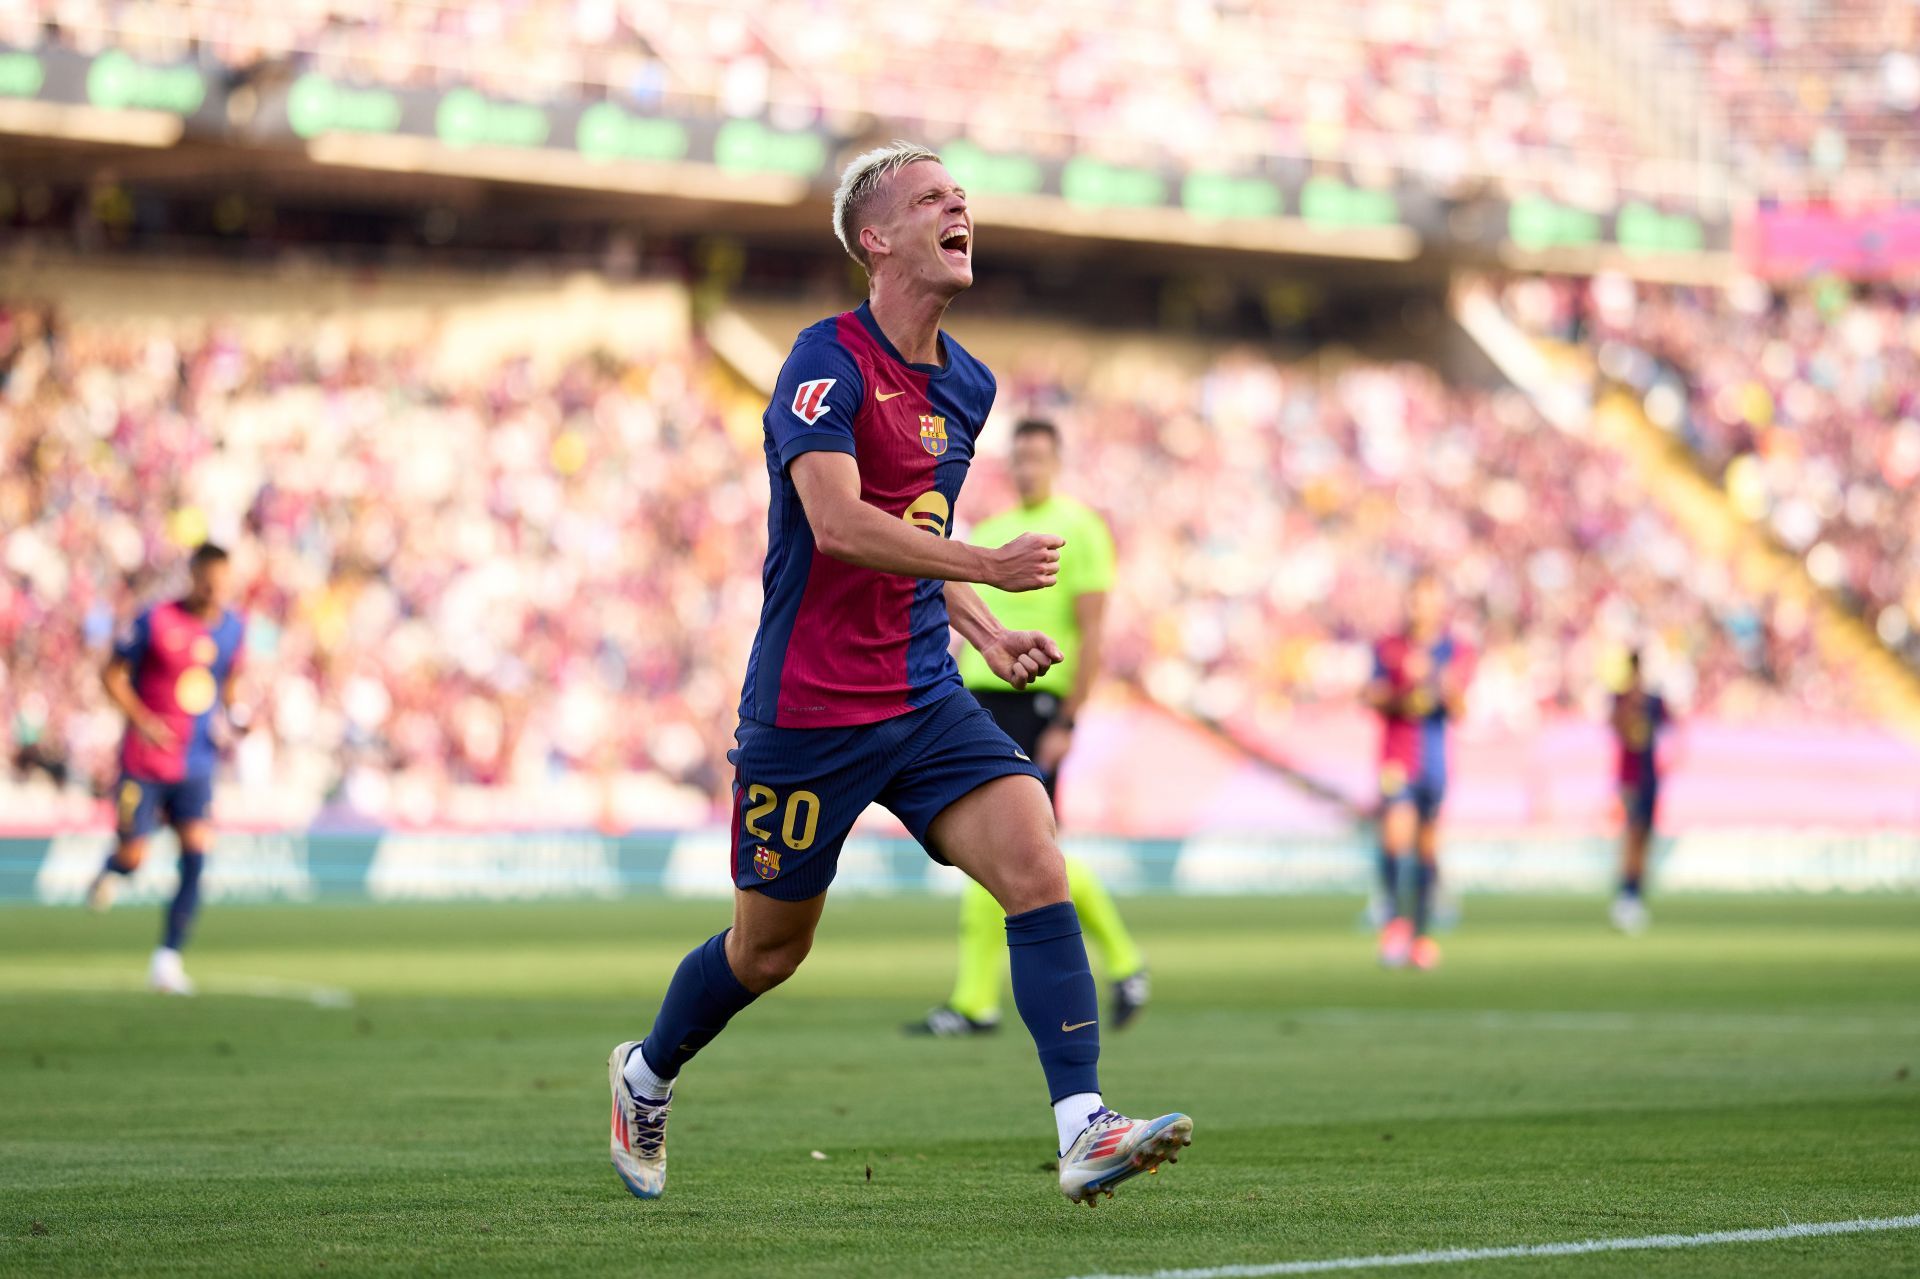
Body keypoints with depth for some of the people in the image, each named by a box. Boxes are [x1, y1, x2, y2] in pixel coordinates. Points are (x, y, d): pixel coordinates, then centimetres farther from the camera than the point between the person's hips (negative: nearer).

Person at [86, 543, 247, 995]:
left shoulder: (233, 628, 2)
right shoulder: (155, 622, -13)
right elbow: (112, 674, -5)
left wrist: (235, 715, -1)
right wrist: (142, 720, -18)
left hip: (197, 765, 3)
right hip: (144, 760, -3)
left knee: (197, 852, -13)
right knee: (133, 855, -1)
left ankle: (168, 957, -8)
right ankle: (110, 871, 39)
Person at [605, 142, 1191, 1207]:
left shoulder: (966, 385, 12)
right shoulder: (827, 361, -13)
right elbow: (839, 524, -27)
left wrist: (987, 633, 11)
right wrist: (987, 566, -30)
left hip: (924, 701, 6)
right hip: (808, 709, -6)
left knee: (1036, 865, -17)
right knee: (769, 948, 8)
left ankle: (1083, 1131, -23)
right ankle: (646, 1076, 38)